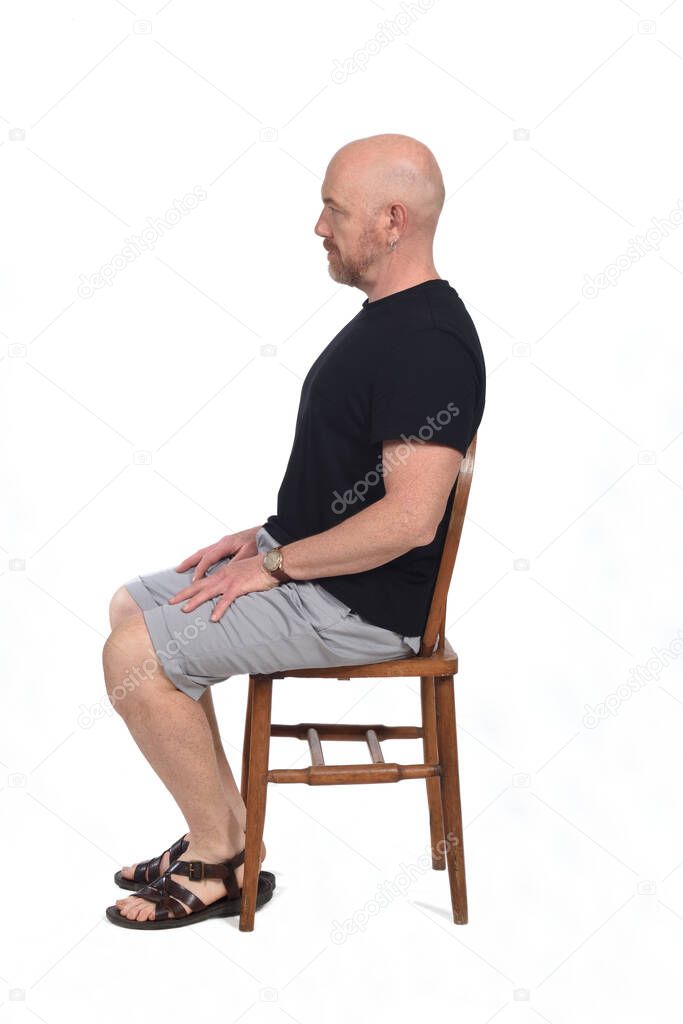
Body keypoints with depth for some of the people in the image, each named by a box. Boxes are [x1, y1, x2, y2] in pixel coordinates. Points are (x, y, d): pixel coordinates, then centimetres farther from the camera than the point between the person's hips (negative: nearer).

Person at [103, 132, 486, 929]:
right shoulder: (387, 317, 11)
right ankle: (225, 825, 16)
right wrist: (265, 536, 8)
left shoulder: (428, 345, -23)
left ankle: (222, 863, 2)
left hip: (365, 601, -11)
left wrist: (275, 566, -20)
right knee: (132, 605, 14)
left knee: (134, 655, -15)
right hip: (306, 560, 11)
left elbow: (409, 517, -29)